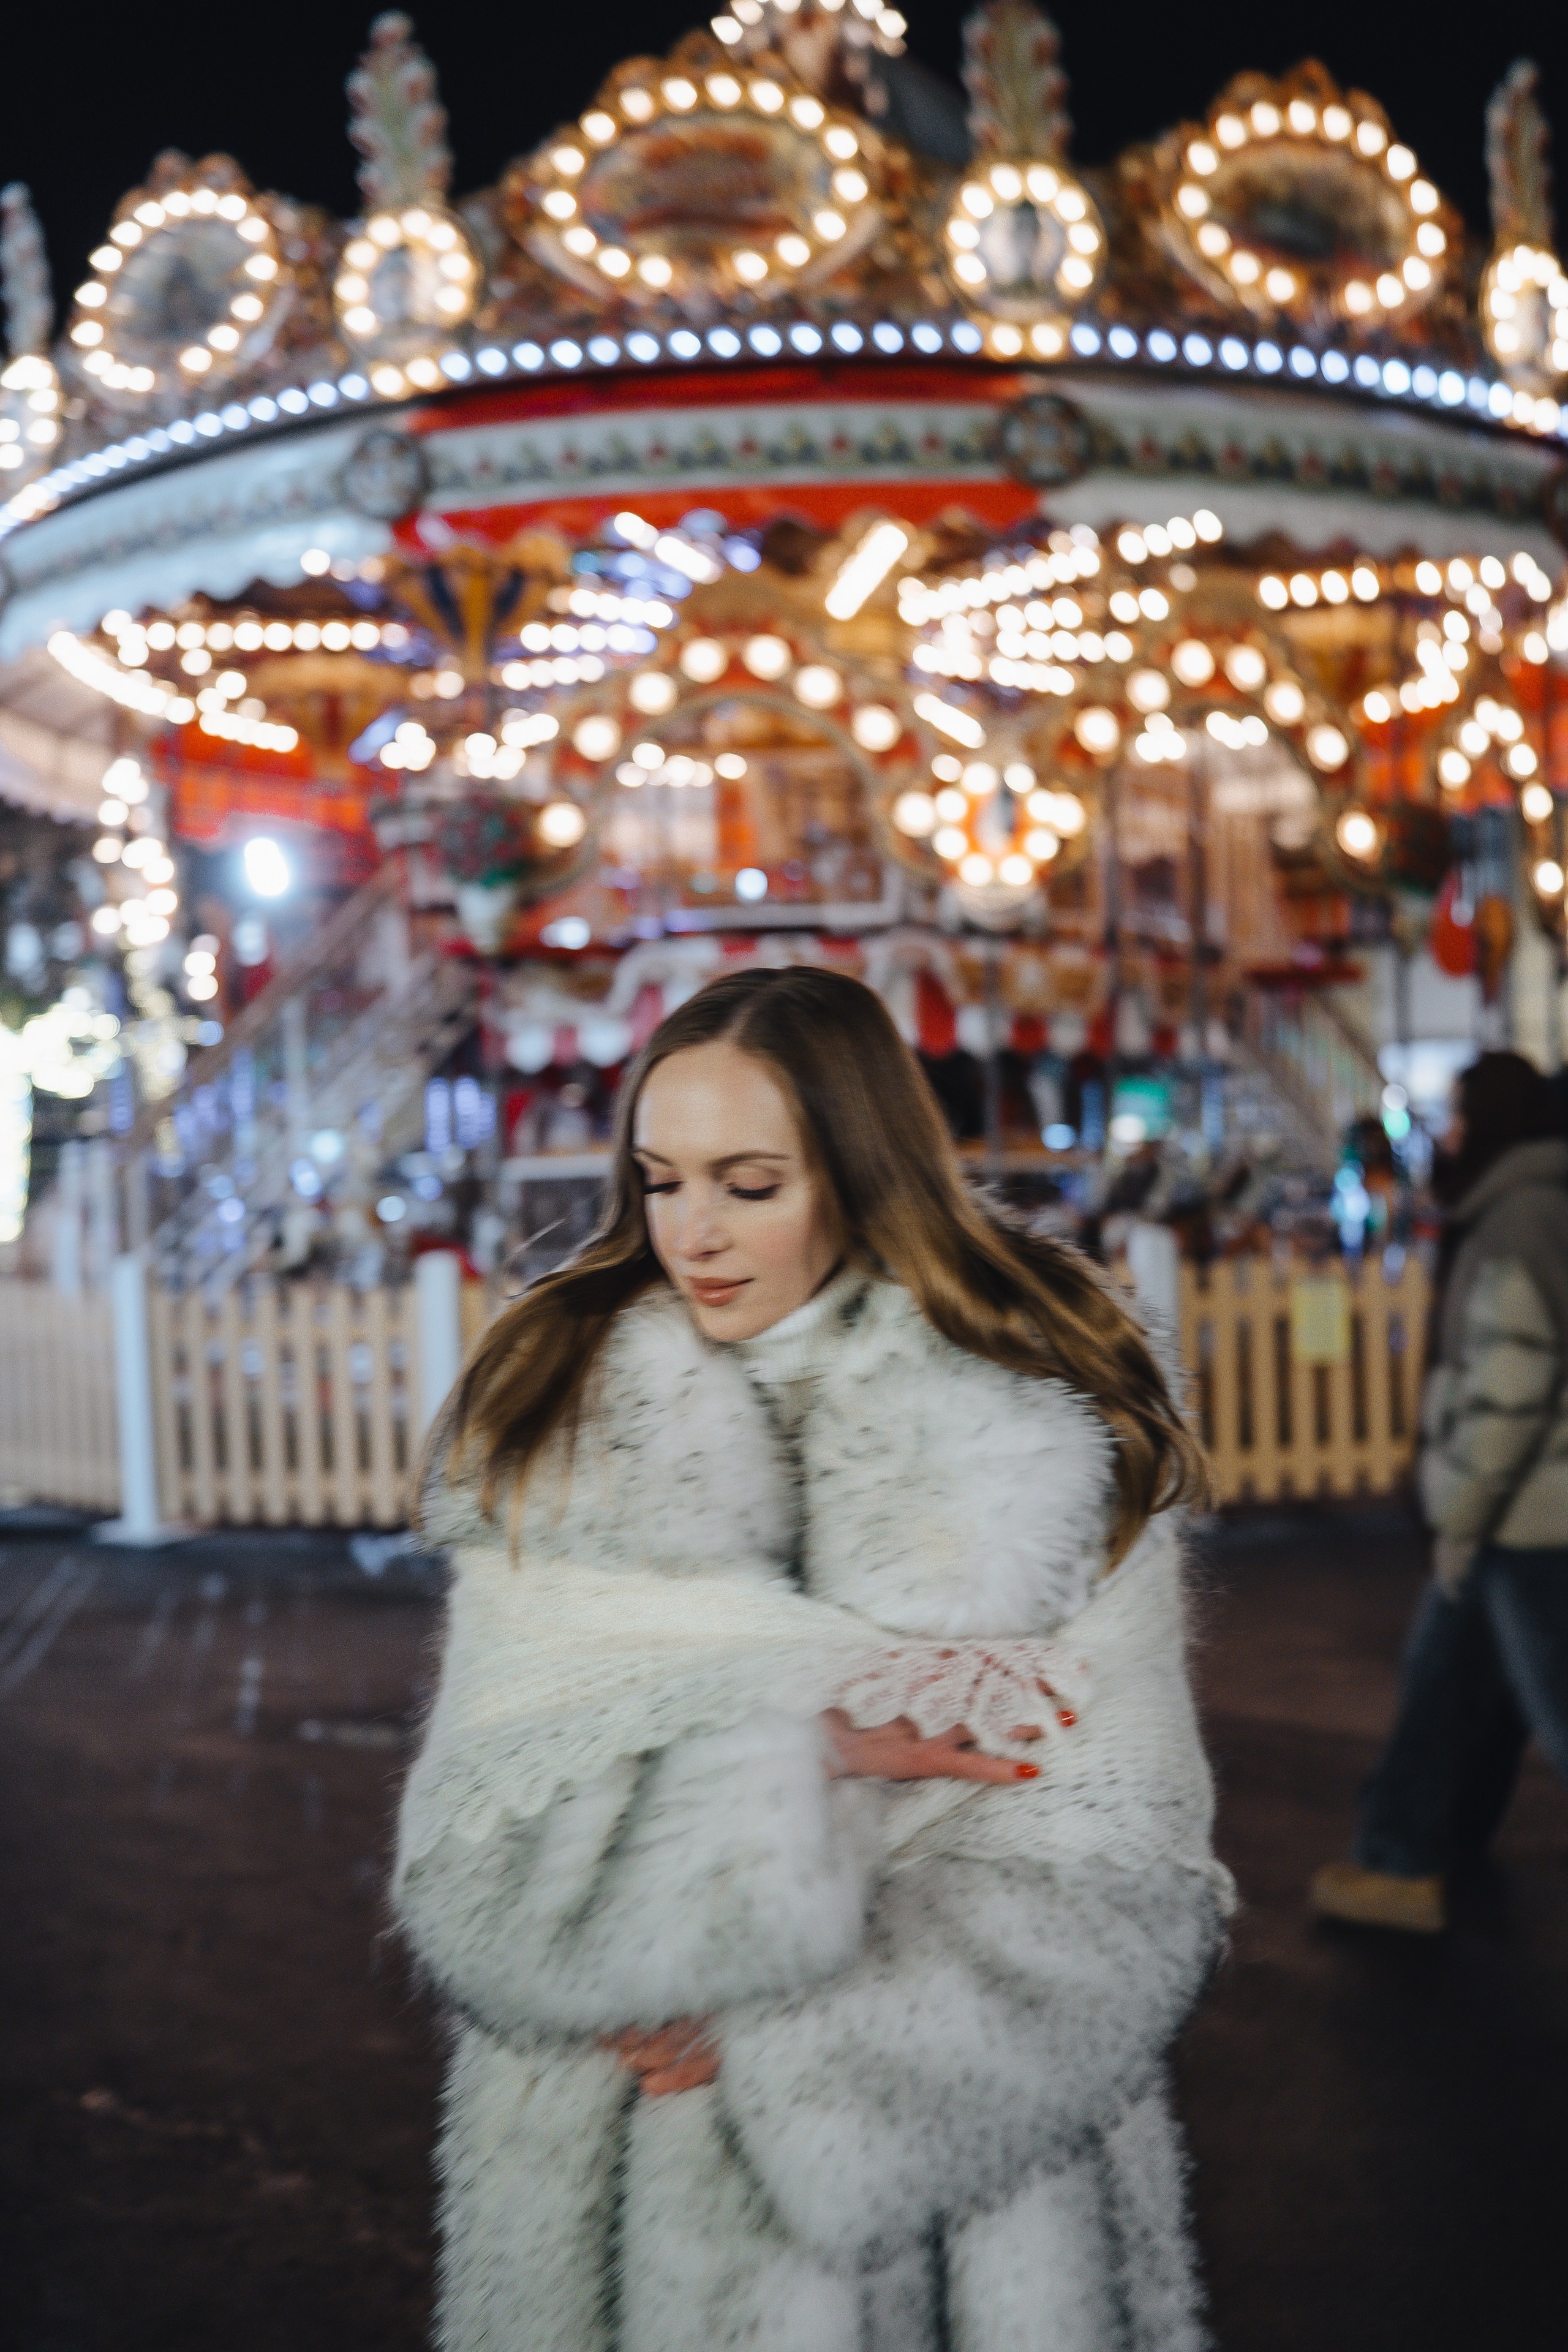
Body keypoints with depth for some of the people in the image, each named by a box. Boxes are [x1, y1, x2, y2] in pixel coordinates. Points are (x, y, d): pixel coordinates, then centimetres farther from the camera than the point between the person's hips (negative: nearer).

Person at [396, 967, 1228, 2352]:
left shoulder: (1050, 1434, -9)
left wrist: (787, 2034, -16)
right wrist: (798, 1755, -21)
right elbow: (480, 1858, -10)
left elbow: (1116, 1882, -11)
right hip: (632, 2179, 1)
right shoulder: (556, 1434, -5)